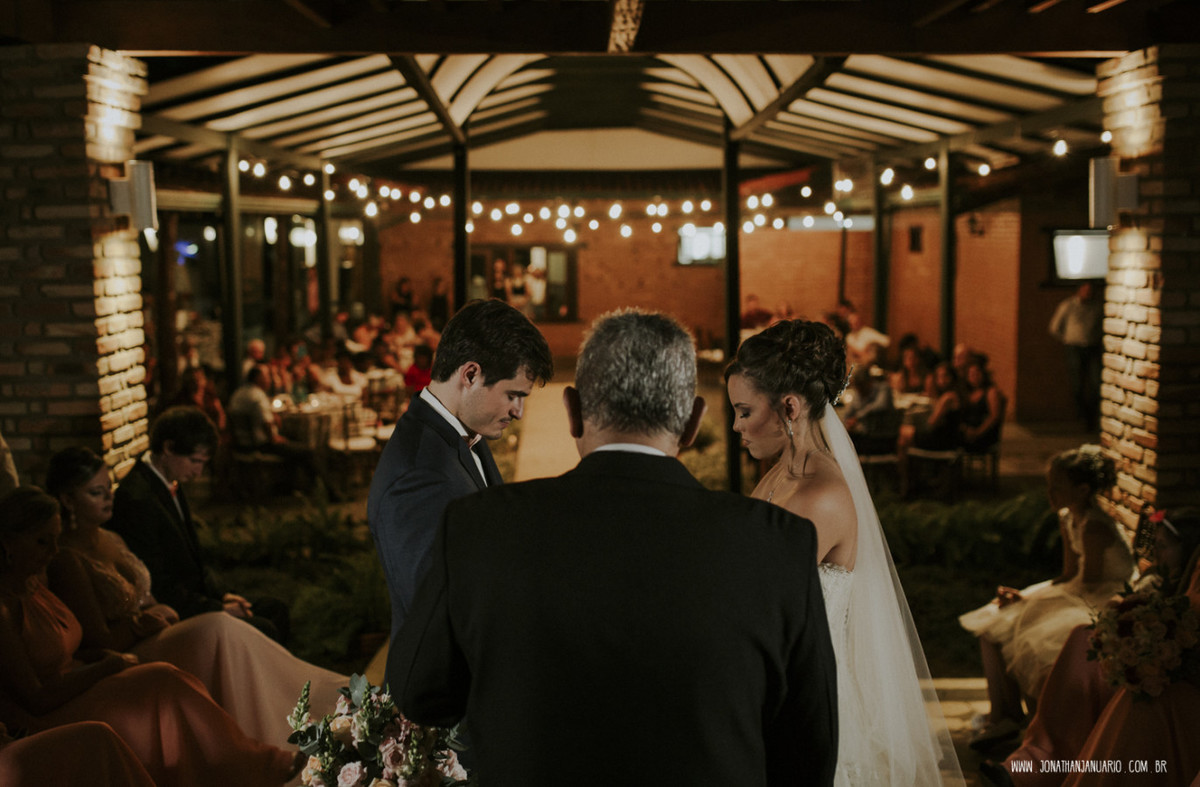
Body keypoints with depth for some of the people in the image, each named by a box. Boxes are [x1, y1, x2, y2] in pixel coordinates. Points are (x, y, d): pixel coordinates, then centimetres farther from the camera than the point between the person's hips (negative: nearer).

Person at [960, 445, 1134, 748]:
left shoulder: (1094, 528, -24)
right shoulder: (1067, 518, 5)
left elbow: (1089, 587, -20)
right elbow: (1069, 575, 10)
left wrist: (1026, 598, -13)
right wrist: (1024, 596, -5)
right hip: (1078, 593, 10)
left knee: (1029, 642, -29)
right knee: (990, 627, -2)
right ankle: (1000, 716, -4)